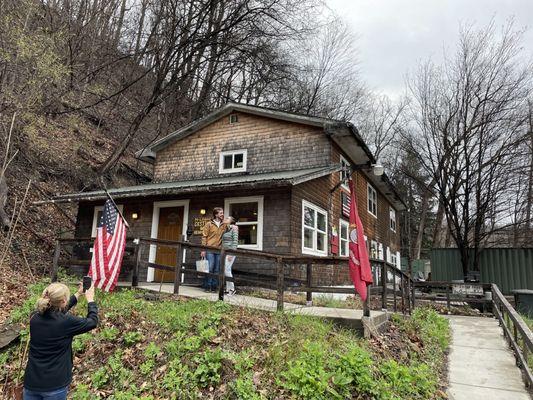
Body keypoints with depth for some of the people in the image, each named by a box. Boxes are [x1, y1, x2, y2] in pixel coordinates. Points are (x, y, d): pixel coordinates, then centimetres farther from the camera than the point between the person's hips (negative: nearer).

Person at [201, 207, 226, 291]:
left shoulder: (224, 225, 11)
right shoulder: (209, 224, 1)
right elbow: (204, 237, -1)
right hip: (209, 250, -4)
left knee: (217, 269, 4)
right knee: (209, 268, -6)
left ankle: (214, 286, 11)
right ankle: (207, 286, 3)